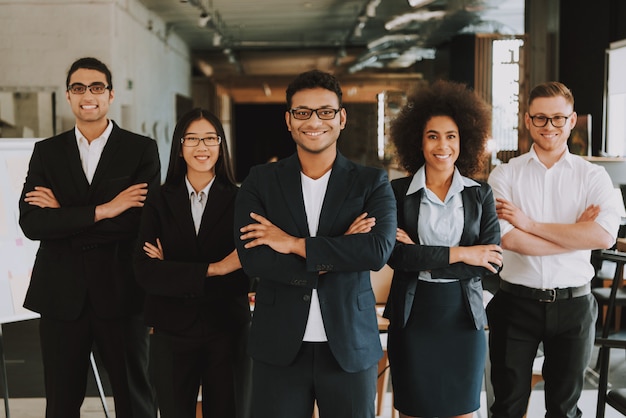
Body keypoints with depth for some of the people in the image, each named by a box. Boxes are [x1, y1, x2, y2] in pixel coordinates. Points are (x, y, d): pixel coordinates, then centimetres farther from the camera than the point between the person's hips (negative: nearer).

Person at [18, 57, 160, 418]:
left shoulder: (142, 149, -1)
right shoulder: (47, 152, 6)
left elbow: (144, 219, -14)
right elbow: (31, 222, -7)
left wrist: (64, 213, -10)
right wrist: (102, 210, -17)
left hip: (121, 294, -2)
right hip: (62, 295, 2)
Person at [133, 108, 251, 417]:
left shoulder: (239, 202, -3)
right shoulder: (159, 202, 0)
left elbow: (246, 277, -10)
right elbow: (146, 273, -11)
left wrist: (175, 275, -11)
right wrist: (213, 269, -19)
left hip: (227, 333, -1)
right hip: (171, 335, 1)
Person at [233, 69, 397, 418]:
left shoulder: (372, 182, 0)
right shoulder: (260, 182, 2)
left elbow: (379, 250, -16)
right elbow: (252, 259, -11)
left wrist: (294, 244, -15)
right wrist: (338, 254, -14)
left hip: (350, 347, 0)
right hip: (279, 348, 1)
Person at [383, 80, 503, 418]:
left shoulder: (480, 194, 2)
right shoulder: (398, 192, -2)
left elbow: (492, 260, -7)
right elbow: (395, 256, -14)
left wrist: (422, 256, -13)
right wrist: (459, 254, -15)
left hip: (464, 317, 1)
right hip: (412, 316, -1)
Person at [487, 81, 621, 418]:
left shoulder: (593, 177, 0)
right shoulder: (505, 175, -3)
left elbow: (604, 236, -17)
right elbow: (508, 239, -16)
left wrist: (529, 223, -17)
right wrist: (575, 234, -13)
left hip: (573, 305, 1)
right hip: (517, 302, -1)